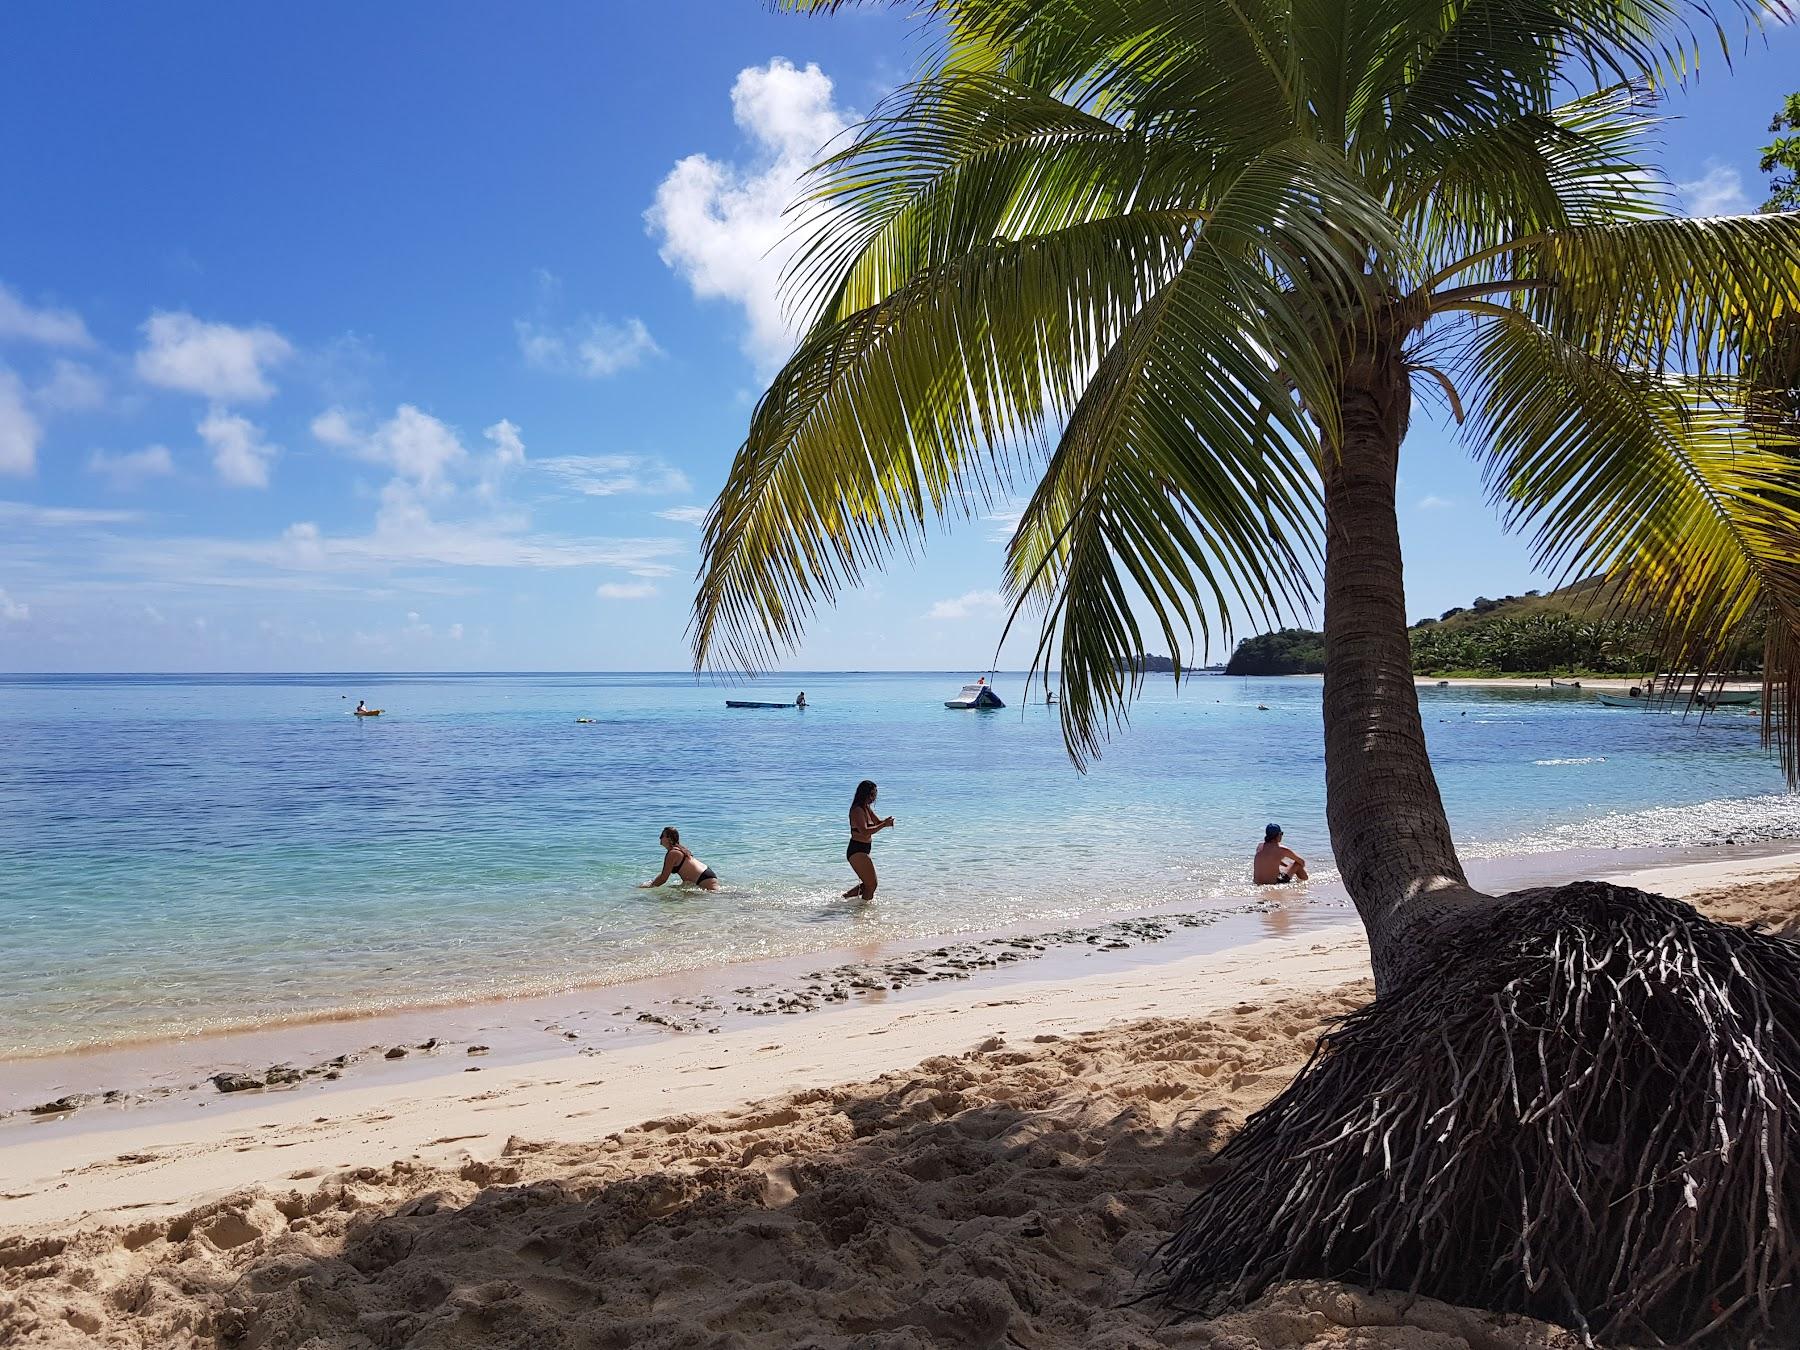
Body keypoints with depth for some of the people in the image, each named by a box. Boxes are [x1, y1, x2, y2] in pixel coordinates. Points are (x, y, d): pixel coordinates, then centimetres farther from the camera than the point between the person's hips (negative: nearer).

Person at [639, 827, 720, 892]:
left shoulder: (672, 853, -15)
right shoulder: (678, 849, 15)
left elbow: (663, 878, -12)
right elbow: (664, 873, 23)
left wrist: (650, 886, -1)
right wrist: (652, 883, 20)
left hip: (706, 879, -10)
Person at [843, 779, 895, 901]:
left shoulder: (867, 808, 10)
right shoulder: (857, 810, -19)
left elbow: (878, 822, 19)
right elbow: (864, 831, -29)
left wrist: (886, 822, -4)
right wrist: (884, 825, -29)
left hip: (863, 851, 10)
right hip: (857, 851, -10)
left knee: (868, 884, 20)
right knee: (871, 885, -3)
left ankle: (845, 896, 26)